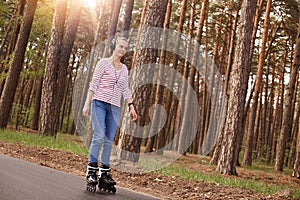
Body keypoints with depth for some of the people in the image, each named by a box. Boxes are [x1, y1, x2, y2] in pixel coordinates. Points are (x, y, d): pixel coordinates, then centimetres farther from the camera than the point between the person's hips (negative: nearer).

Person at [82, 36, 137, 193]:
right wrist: (87, 103, -7)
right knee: (99, 137, -16)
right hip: (100, 103, -4)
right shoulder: (103, 63, 1)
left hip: (115, 108, 5)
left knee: (109, 140, 2)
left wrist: (131, 107, 10)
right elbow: (94, 84, -2)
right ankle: (91, 172, -8)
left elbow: (125, 90, 18)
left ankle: (104, 174, 7)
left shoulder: (124, 69, 15)